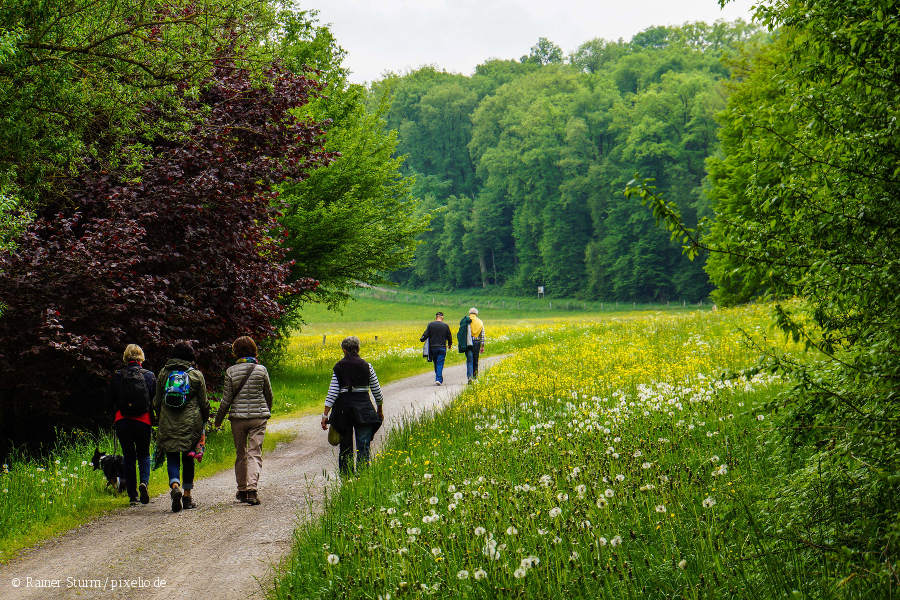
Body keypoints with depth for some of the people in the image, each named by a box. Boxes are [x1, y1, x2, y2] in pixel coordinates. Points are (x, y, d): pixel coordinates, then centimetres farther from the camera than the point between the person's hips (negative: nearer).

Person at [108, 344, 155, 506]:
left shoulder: (117, 376, 0)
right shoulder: (149, 376, 0)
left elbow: (111, 401, 4)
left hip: (122, 421, 0)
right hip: (143, 421, 0)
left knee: (128, 457, 9)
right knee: (143, 454, 15)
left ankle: (132, 495, 6)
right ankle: (144, 482, -13)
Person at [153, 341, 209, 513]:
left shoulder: (163, 373, 4)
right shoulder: (196, 375, -2)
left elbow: (156, 402, 9)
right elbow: (204, 403, 2)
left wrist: (161, 418, 23)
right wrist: (204, 421, 17)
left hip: (168, 424, 1)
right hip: (190, 424, -1)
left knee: (172, 458, 3)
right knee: (188, 459, 11)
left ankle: (175, 486, -23)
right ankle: (187, 496, 14)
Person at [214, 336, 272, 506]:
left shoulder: (231, 371, -4)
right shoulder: (261, 370, -3)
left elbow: (226, 399, -3)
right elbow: (269, 395, 7)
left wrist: (218, 419, 10)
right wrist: (267, 411, 26)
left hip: (238, 416, 1)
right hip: (258, 416, -1)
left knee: (240, 454, 15)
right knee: (255, 453, -1)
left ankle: (242, 490, 22)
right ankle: (252, 488, -19)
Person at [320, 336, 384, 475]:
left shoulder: (338, 367, 0)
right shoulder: (366, 366, 1)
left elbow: (332, 392, -6)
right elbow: (377, 391, 7)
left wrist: (325, 414, -4)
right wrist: (380, 410, 21)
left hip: (343, 406, 1)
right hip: (363, 405, -1)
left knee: (345, 446, 12)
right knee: (363, 447, -1)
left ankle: (345, 476, 14)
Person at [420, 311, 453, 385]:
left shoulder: (430, 324, -2)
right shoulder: (446, 326, 0)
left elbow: (426, 334, -5)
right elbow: (449, 337, 7)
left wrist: (422, 339, 15)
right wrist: (450, 345, 25)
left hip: (433, 347, 1)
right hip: (442, 347, -1)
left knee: (436, 364, 15)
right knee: (440, 364, -1)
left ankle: (439, 379, 22)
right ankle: (438, 379, -13)